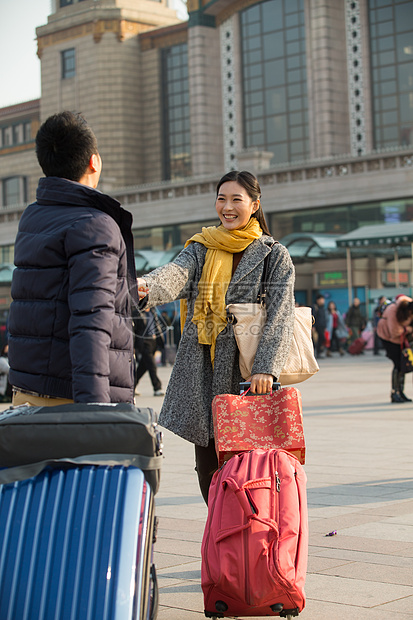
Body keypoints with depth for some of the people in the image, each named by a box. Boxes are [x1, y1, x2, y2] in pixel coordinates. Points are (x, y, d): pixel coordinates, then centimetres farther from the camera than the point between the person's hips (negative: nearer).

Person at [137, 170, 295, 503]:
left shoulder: (275, 256, 6)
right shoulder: (202, 248, 14)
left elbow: (281, 314, -5)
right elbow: (178, 273, -8)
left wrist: (265, 368, -19)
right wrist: (148, 285, -32)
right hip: (202, 372, 3)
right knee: (207, 467, 6)